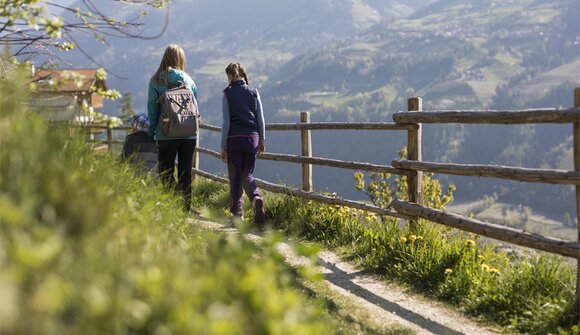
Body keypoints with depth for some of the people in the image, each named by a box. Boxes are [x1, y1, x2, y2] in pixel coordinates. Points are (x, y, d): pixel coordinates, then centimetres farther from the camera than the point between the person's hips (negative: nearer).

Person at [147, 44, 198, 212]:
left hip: (166, 134, -3)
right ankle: (186, 208, 10)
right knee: (185, 174, 11)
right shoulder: (189, 81, 4)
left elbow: (152, 109, -3)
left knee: (166, 173, 3)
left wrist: (151, 132, 5)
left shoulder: (156, 80, -3)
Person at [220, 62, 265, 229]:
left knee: (235, 177, 6)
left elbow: (226, 122, -5)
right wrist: (262, 140, 15)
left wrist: (223, 146, -1)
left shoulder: (228, 94, -3)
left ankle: (237, 214, 7)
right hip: (252, 137, 3)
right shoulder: (254, 92, 5)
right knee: (247, 174, 11)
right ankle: (256, 198, -20)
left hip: (234, 139, -3)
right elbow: (261, 119, 6)